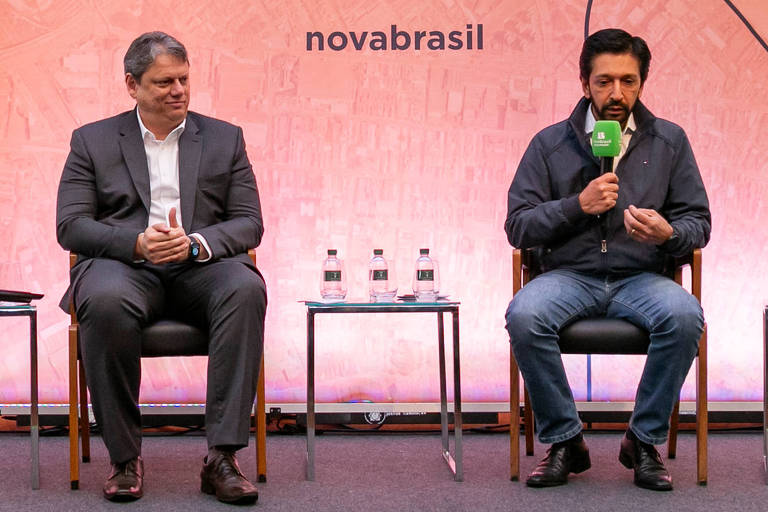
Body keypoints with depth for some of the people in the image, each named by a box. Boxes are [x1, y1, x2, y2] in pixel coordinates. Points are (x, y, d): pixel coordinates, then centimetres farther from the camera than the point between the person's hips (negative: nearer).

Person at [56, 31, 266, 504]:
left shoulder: (225, 139, 16)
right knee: (106, 303, -38)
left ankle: (222, 457, -33)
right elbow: (70, 225, 3)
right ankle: (125, 457, -23)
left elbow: (250, 224, 8)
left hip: (200, 269, 1)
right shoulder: (92, 141, 13)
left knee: (246, 289, -34)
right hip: (124, 266, -1)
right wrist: (137, 243, -16)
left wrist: (195, 244, -14)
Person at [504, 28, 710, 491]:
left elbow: (698, 222, 9)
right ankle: (565, 441, -13)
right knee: (524, 315, -33)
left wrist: (669, 233, -16)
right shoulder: (551, 144, 6)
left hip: (640, 277, 1)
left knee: (684, 315, -33)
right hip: (569, 275, 0)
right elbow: (518, 227, 1)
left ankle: (645, 441, -12)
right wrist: (578, 204, -13)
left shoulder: (669, 141, 9)